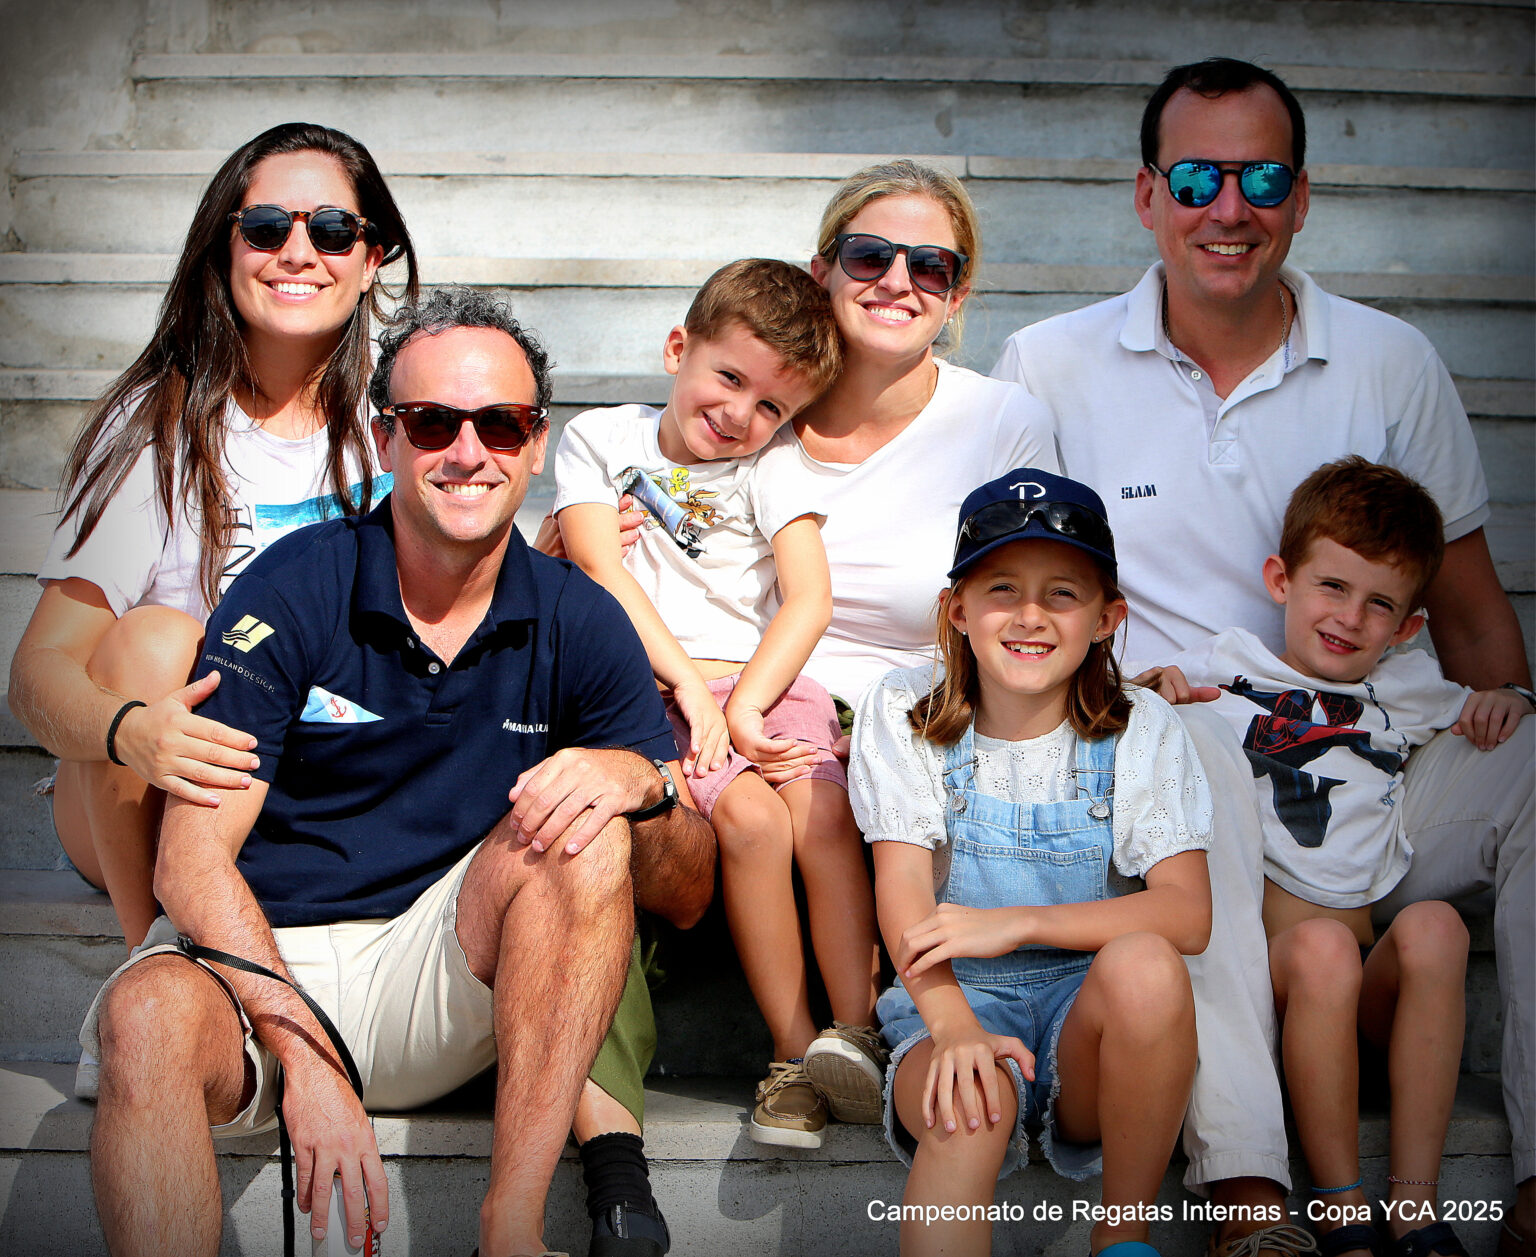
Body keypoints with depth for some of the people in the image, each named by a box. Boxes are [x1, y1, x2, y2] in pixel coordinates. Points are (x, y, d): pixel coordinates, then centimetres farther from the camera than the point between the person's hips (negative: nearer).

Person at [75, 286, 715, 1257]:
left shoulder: (578, 623, 2)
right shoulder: (294, 590, -6)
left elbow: (689, 893, 0)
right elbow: (192, 859, -12)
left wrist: (644, 782, -24)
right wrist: (302, 1052, -27)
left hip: (453, 978, 3)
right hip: (260, 956, -2)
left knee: (582, 824, -24)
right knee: (150, 1017, -35)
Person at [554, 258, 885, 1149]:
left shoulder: (771, 471, 16)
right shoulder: (599, 439, 12)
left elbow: (810, 599, 3)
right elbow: (602, 572, -1)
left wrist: (744, 704, -13)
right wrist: (689, 684, -13)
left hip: (766, 681, 2)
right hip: (653, 686, -2)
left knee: (822, 816, -27)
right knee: (749, 816, -29)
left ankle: (859, 1036, -23)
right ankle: (794, 1053, -22)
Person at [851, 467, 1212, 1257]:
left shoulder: (1141, 730, 0)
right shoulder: (904, 713, 0)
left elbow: (1188, 912, -11)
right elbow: (903, 890, -10)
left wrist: (1018, 923, -22)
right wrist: (953, 1025, -29)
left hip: (1087, 998, 2)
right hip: (951, 996, -1)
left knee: (1146, 966, -33)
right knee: (970, 1108, -36)